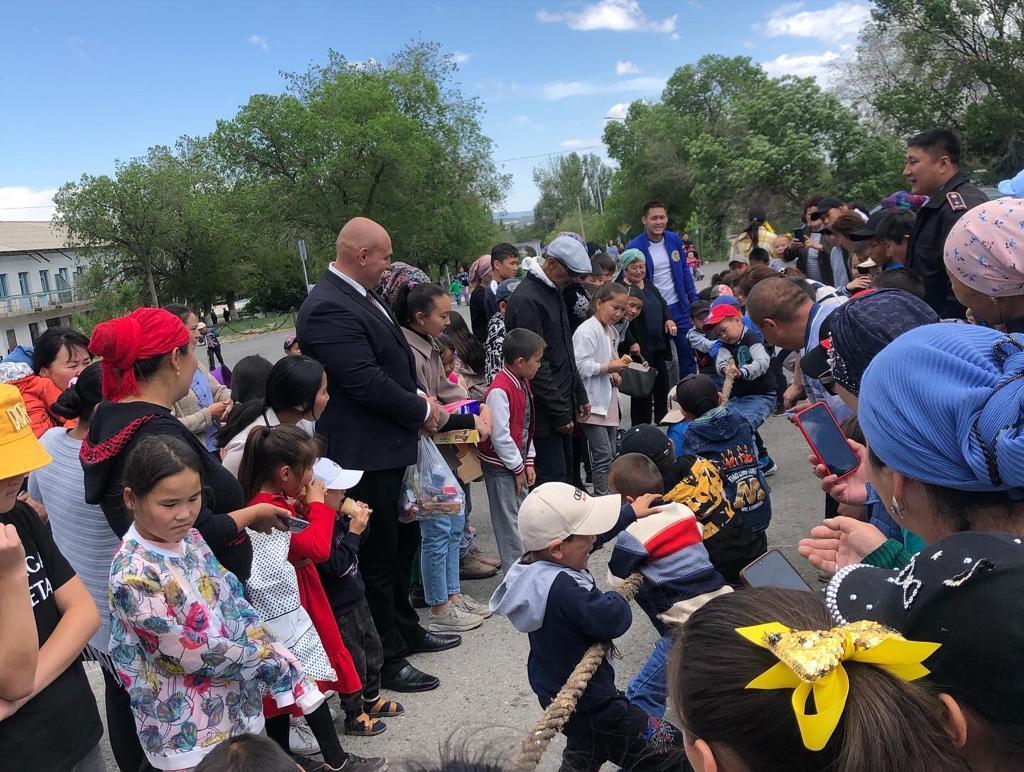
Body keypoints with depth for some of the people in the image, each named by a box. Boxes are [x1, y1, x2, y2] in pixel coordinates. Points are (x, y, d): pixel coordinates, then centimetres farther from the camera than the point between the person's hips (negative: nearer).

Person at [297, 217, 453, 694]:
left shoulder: (364, 296, 8)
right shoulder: (328, 308, -22)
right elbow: (367, 382, -26)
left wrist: (419, 403, 2)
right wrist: (422, 410, -12)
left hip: (390, 447, 10)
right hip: (364, 454, -10)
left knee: (401, 544, 23)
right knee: (378, 558, 5)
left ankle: (405, 630, 42)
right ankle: (387, 660, 22)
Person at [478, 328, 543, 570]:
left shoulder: (523, 383, 7)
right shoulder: (499, 391, -23)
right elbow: (500, 435, -23)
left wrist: (528, 462, 8)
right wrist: (518, 467, -14)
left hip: (517, 462, 9)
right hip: (501, 466, -9)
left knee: (521, 515, 17)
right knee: (509, 521, 0)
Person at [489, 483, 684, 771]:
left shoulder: (534, 565, -8)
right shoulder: (564, 589, -37)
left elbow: (591, 532, 6)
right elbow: (615, 619, -35)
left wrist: (630, 512, 14)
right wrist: (618, 598, -12)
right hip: (589, 708, -9)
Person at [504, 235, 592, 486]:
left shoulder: (554, 292, 13)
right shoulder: (526, 300, -17)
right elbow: (536, 364, -20)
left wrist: (579, 394, 19)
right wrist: (560, 414, -17)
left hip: (562, 403, 10)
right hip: (546, 410, -9)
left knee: (564, 474, 15)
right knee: (553, 477, -5)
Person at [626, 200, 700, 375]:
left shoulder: (674, 239, 3)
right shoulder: (635, 247, -12)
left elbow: (685, 271, 11)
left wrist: (694, 300, 8)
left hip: (678, 307, 4)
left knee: (687, 354, 9)